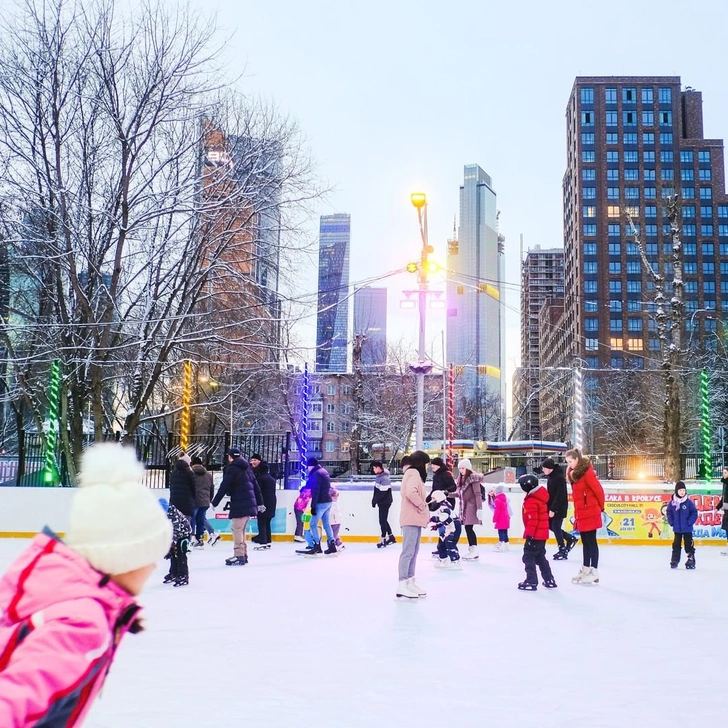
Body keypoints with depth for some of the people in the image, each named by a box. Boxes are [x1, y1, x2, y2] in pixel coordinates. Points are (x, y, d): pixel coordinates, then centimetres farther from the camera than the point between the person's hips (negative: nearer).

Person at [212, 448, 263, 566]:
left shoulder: (232, 469, -7)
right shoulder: (247, 468, 17)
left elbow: (224, 487, -11)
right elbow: (256, 486, 19)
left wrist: (215, 502, -4)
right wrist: (259, 503, 25)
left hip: (239, 505, -8)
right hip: (249, 504, 8)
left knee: (237, 530, -6)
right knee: (241, 530, 16)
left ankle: (239, 556, -8)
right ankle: (243, 555, 18)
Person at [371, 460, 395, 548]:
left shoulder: (385, 478, -24)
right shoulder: (378, 475, 5)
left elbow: (383, 493, -25)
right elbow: (376, 489, 13)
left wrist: (375, 500, -16)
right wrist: (374, 500, 8)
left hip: (385, 502, -9)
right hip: (381, 502, 9)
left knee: (382, 520, -2)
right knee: (383, 520, 16)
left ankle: (383, 539, 8)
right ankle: (390, 537, 25)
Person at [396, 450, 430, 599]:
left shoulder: (414, 473, 21)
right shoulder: (414, 472, -11)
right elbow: (411, 493, -26)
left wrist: (423, 510, 6)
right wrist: (422, 505, -15)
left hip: (415, 519, 11)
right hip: (411, 519, -11)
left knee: (414, 551, 13)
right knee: (408, 551, -12)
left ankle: (410, 581, 18)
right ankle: (402, 584, -13)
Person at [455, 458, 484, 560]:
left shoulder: (473, 478, -11)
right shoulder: (462, 479, 15)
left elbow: (478, 494, -15)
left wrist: (479, 508, -20)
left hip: (471, 506, -8)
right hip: (465, 506, 8)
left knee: (468, 528, -9)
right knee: (468, 528, 9)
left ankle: (474, 550, -3)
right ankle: (472, 550, 15)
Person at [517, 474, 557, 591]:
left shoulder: (531, 502, -19)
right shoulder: (540, 498, 13)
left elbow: (532, 520, -24)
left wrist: (529, 534, -21)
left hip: (535, 535, -10)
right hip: (542, 534, 10)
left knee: (529, 557, -3)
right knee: (540, 557, 19)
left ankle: (531, 581, -2)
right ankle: (549, 580, 24)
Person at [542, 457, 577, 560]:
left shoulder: (559, 477, -21)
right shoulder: (550, 476, 7)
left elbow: (560, 495, -23)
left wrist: (553, 509, -23)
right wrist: (549, 507, 14)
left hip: (559, 507, -9)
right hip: (552, 506, 9)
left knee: (556, 527, -3)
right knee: (550, 526, 11)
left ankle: (563, 551, 9)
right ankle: (570, 539, 25)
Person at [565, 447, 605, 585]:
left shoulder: (587, 472, -16)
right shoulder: (574, 474, 12)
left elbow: (599, 490, -15)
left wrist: (601, 507, -2)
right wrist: (576, 514, 13)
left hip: (590, 514, -9)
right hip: (581, 514, 9)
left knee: (591, 542, -5)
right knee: (585, 542, 14)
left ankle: (594, 573, -1)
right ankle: (586, 570, 21)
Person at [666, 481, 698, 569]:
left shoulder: (689, 502, -9)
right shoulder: (672, 502, -4)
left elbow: (694, 513, -5)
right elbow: (668, 512, 6)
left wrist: (689, 522, -12)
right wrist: (671, 522, -3)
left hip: (687, 528, -2)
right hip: (677, 528, 2)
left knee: (688, 543, 3)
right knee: (676, 544, 11)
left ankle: (691, 560, 11)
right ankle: (674, 560, 20)